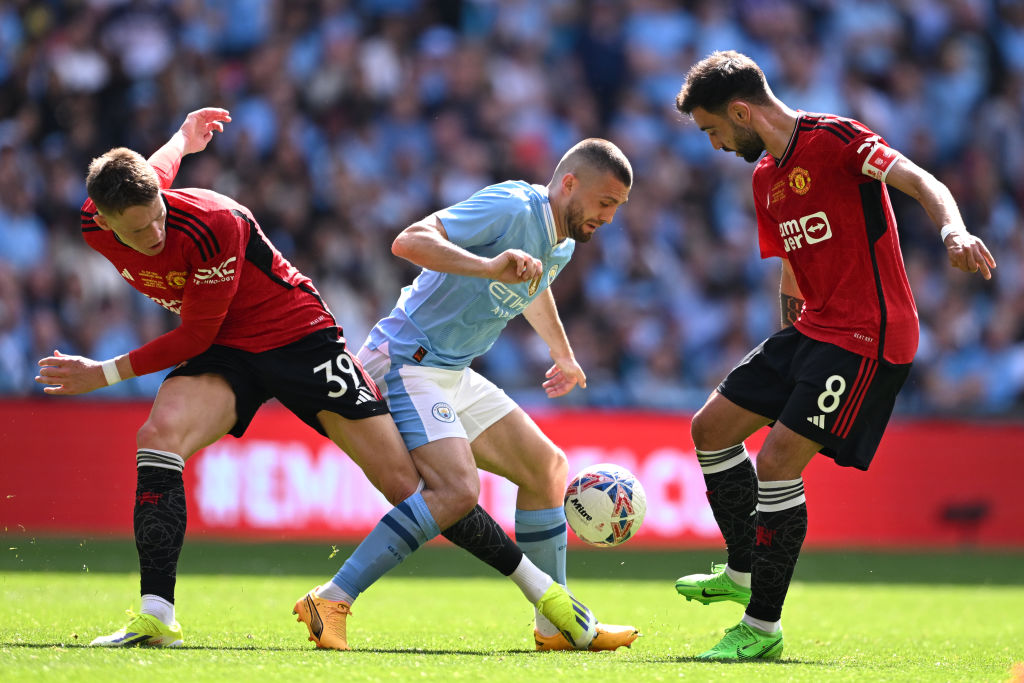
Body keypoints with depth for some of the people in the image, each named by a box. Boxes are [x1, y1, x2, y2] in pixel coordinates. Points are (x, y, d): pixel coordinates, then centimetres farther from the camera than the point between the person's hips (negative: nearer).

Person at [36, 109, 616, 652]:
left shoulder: (214, 223, -32)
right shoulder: (96, 225, -12)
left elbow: (196, 335, -21)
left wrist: (106, 373, -17)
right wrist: (183, 139, 34)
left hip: (297, 335, -4)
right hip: (225, 350, 4)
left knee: (410, 483, -7)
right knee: (160, 432, -28)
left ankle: (537, 585, 8)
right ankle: (157, 617, -28)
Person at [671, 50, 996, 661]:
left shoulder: (835, 139, -12)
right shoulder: (765, 176, 15)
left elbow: (920, 182, -26)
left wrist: (954, 232, -44)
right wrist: (796, 331, 22)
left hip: (869, 336, -10)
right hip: (811, 331, 10)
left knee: (778, 461, -16)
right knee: (711, 429, 12)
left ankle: (764, 627, -7)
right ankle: (743, 572, 29)